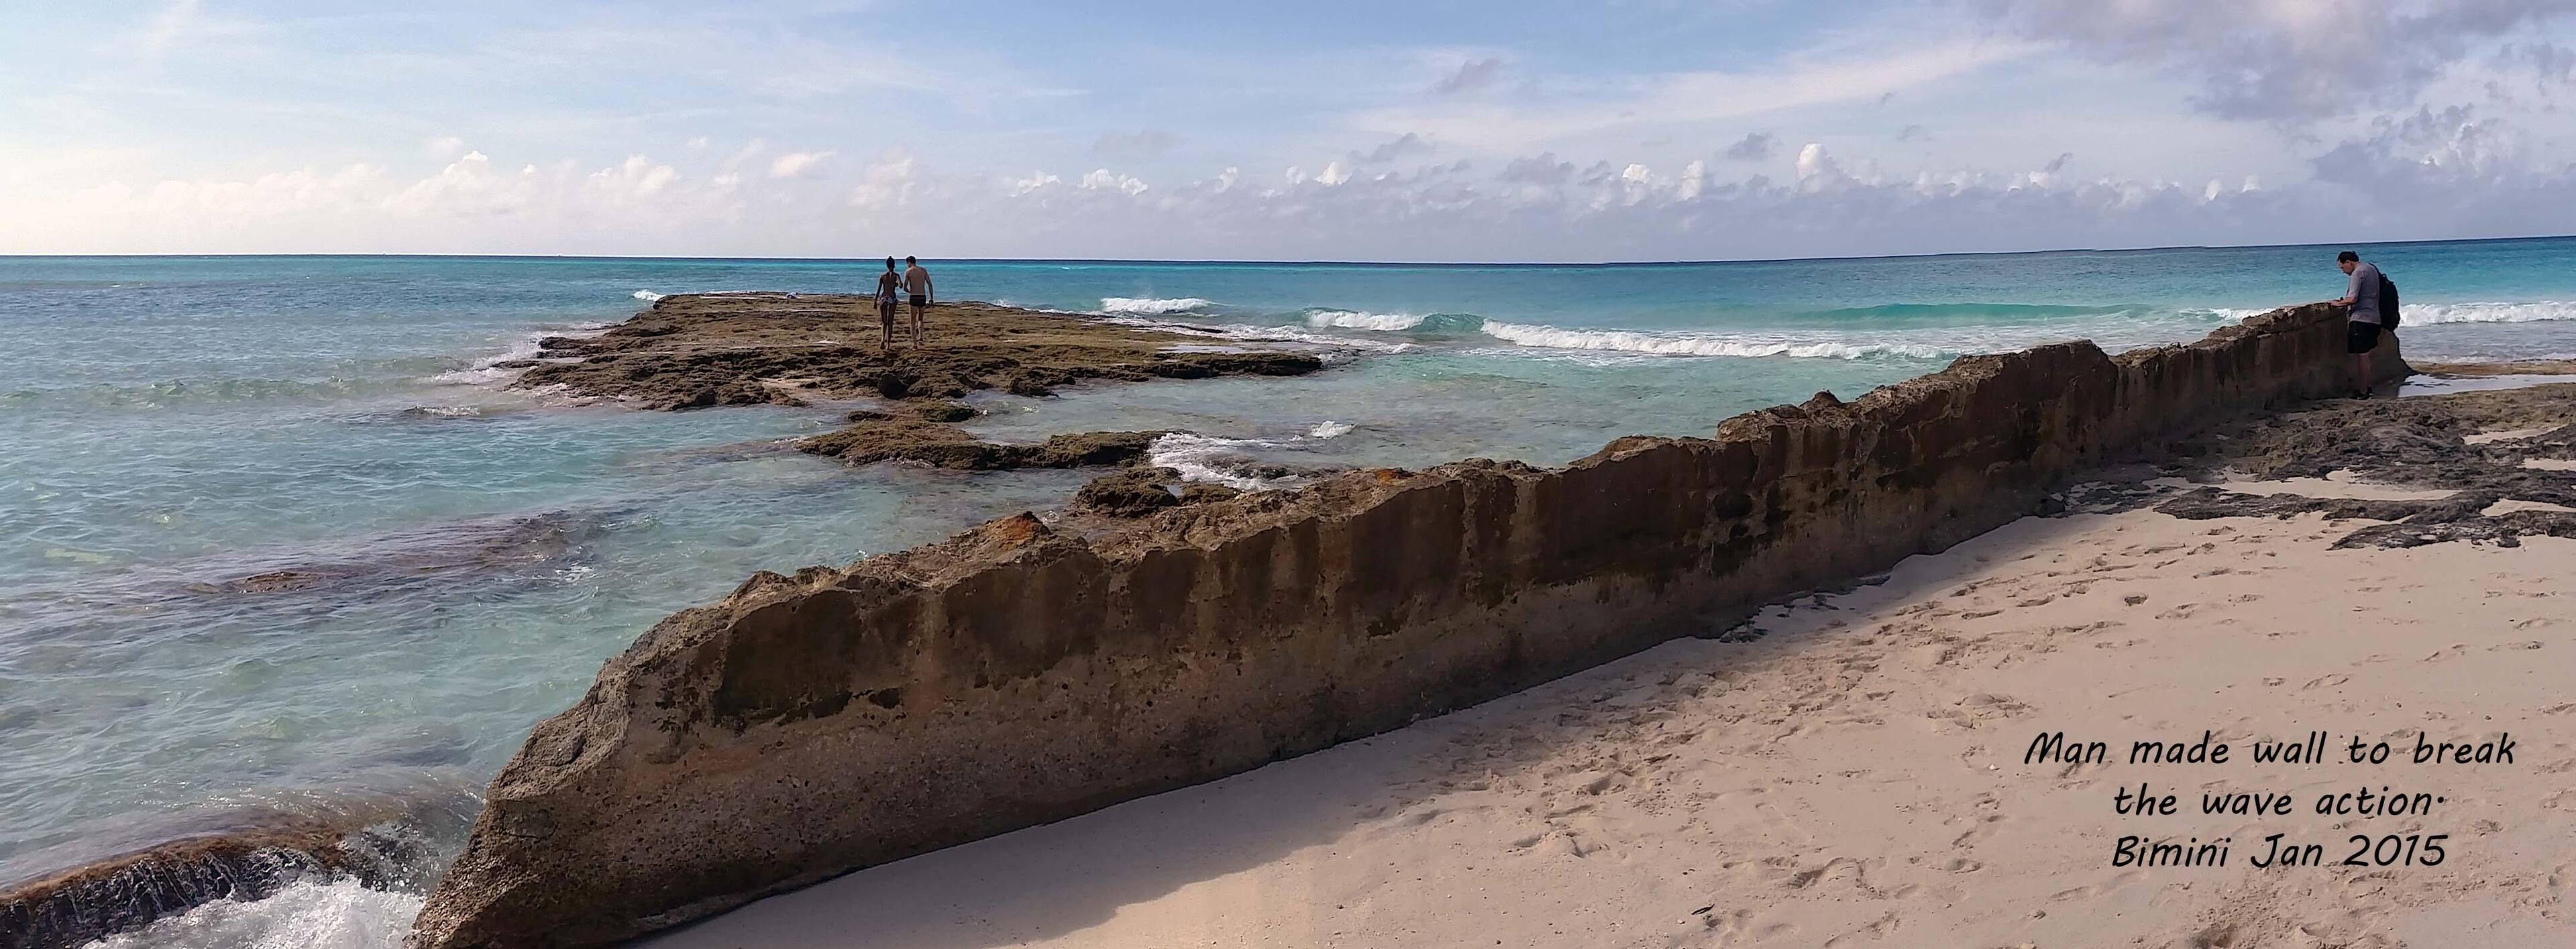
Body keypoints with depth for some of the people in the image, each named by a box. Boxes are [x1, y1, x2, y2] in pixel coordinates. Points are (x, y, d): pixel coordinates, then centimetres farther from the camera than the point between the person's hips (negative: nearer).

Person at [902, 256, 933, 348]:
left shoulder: (908, 271, -2)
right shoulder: (924, 270, 9)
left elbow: (904, 288, -4)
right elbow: (930, 284, 4)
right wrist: (931, 298, 7)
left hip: (914, 298, -4)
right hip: (923, 297, 4)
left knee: (913, 321, 5)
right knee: (920, 319, 21)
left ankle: (915, 344, 1)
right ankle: (920, 337, -1)